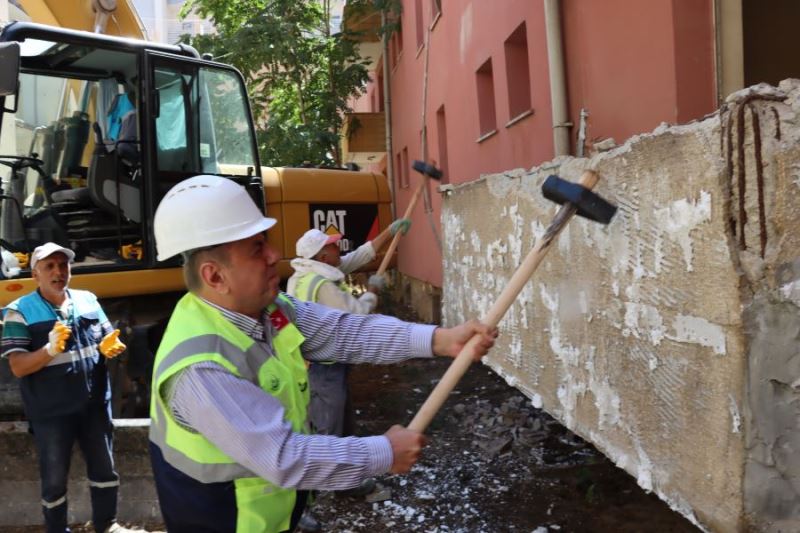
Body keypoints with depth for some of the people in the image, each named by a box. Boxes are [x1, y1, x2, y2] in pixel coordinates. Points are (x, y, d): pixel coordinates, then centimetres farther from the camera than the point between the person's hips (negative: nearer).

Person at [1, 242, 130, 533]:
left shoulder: (88, 300, 3)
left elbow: (108, 339, 11)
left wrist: (111, 346, -13)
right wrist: (50, 349, -33)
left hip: (94, 405, 4)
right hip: (51, 413, -4)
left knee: (104, 467, 18)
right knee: (54, 478, 12)